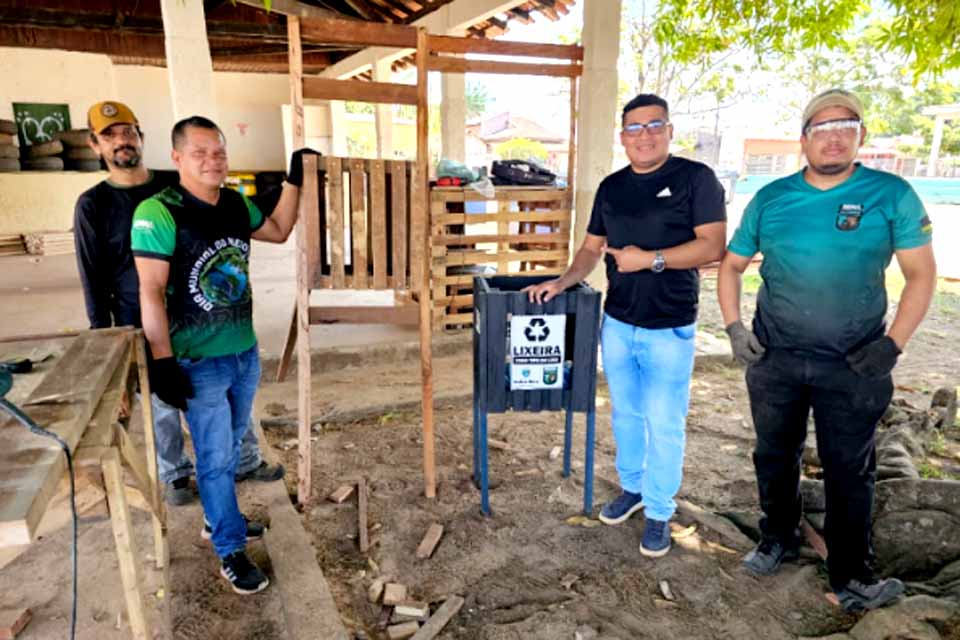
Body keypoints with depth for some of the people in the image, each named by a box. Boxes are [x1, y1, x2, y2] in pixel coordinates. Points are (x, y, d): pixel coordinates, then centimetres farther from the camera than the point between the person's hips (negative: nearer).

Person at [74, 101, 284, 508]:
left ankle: (246, 462, 26)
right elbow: (93, 280, -1)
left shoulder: (176, 185, 3)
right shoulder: (93, 205, -3)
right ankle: (176, 475, 30)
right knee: (163, 405, 9)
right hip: (142, 326, -2)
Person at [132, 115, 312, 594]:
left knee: (228, 448, 21)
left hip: (245, 353, 7)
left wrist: (294, 180, 10)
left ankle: (217, 519, 43)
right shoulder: (157, 213, -17)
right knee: (215, 457, 5)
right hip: (199, 362, -6)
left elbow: (279, 231, 20)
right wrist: (163, 362, -19)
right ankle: (231, 552, 21)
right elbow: (151, 293, -18)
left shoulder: (237, 205, 3)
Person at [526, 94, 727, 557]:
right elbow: (592, 248, 12)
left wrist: (651, 259, -22)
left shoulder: (695, 178, -7)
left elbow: (713, 246, -14)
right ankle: (632, 487, 37)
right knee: (625, 415, 17)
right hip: (617, 323, 5)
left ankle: (659, 512, 21)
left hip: (669, 329, -5)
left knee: (664, 425, 4)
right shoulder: (611, 186, 8)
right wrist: (562, 281, -3)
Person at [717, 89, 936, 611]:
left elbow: (921, 274, -2)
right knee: (775, 456, 16)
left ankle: (850, 575, 26)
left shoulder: (891, 195, -4)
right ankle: (778, 539, 38)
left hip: (853, 364, -2)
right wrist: (733, 327, -3)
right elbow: (731, 265, 8)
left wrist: (893, 343, -12)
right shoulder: (770, 198, 1)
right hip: (773, 357, 2)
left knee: (849, 470, 9)